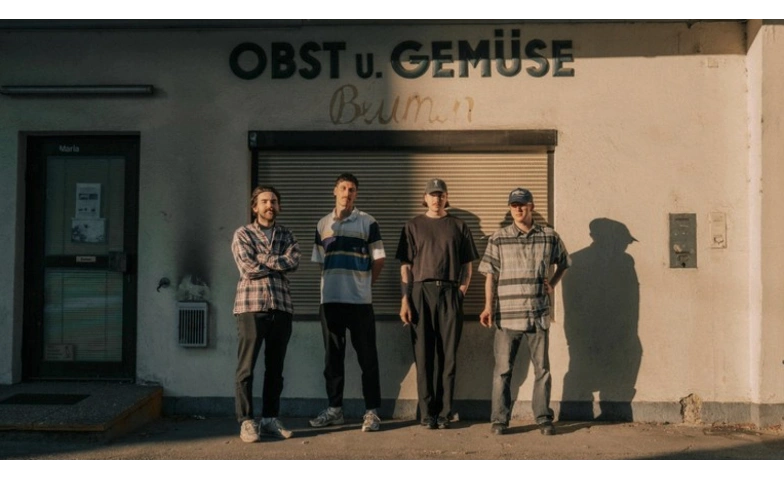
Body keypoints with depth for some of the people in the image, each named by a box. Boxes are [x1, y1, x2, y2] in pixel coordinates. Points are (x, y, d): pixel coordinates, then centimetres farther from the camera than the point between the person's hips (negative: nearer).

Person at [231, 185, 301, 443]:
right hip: (251, 306, -3)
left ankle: (270, 418, 17)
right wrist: (279, 264, -3)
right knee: (246, 367, -3)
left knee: (275, 367, 8)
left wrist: (261, 259, -10)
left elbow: (294, 261, -5)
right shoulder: (242, 234, 5)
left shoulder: (286, 235, 15)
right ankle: (246, 421, 4)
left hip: (281, 307, 4)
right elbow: (248, 268, -9)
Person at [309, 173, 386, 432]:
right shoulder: (323, 224, 12)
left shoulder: (367, 222, 1)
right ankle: (334, 408, 20)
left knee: (367, 357, 0)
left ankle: (371, 411, 6)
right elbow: (319, 260, 16)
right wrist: (332, 283, 8)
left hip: (360, 300, -3)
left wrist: (365, 284, 6)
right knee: (332, 356, 9)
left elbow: (378, 259, 3)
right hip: (330, 300, 4)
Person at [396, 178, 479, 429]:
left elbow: (467, 265, 12)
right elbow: (405, 266, 6)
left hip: (450, 293, 1)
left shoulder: (458, 226, 12)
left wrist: (461, 291, -2)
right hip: (421, 291, 0)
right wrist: (405, 300, -2)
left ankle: (444, 412, 8)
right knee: (424, 355, 0)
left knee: (448, 356, 1)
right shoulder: (413, 226, 11)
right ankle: (427, 413, 6)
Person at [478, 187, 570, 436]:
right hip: (507, 315, -1)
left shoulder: (549, 236, 6)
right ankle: (499, 420, 12)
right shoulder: (498, 239, 2)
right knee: (503, 369, 3)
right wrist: (488, 306, -7)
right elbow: (490, 275, 1)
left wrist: (552, 284, 6)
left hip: (538, 315, 1)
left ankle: (544, 418, 18)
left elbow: (563, 263, 22)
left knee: (542, 369, 7)